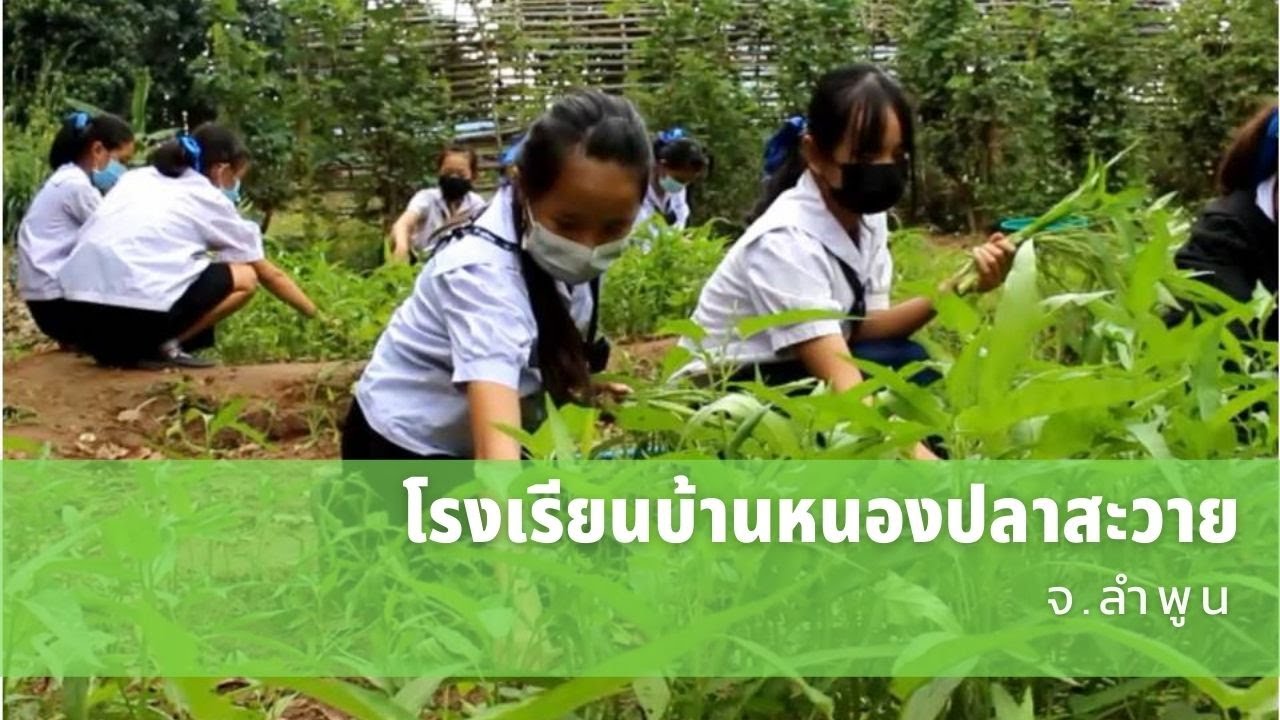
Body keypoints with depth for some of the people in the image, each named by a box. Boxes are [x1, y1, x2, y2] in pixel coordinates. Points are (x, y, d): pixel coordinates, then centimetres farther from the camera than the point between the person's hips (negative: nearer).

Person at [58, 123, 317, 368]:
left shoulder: (136, 177, 25)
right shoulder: (211, 200, 12)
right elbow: (271, 275, 18)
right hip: (138, 307, -6)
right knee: (245, 277, 12)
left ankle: (116, 345, 15)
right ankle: (165, 345, -1)